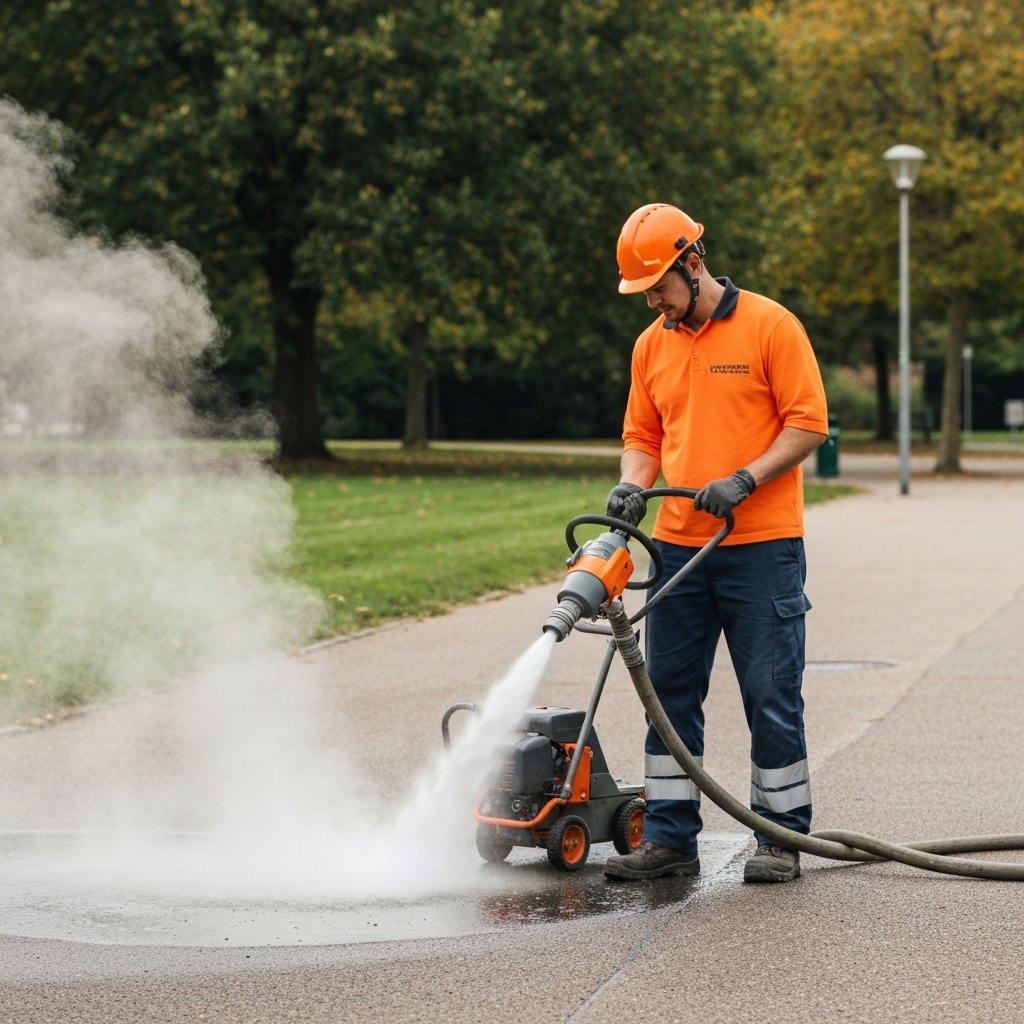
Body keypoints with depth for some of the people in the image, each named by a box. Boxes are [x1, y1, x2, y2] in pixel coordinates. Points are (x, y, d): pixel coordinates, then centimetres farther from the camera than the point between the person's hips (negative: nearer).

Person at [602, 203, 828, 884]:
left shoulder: (770, 326, -6)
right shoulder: (652, 345, 11)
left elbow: (808, 424, -8)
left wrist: (743, 480, -18)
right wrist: (632, 485, -3)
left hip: (762, 546, -6)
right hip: (678, 545, 6)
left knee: (772, 695, -1)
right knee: (670, 694, 6)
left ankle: (782, 840, 9)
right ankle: (670, 840, 13)